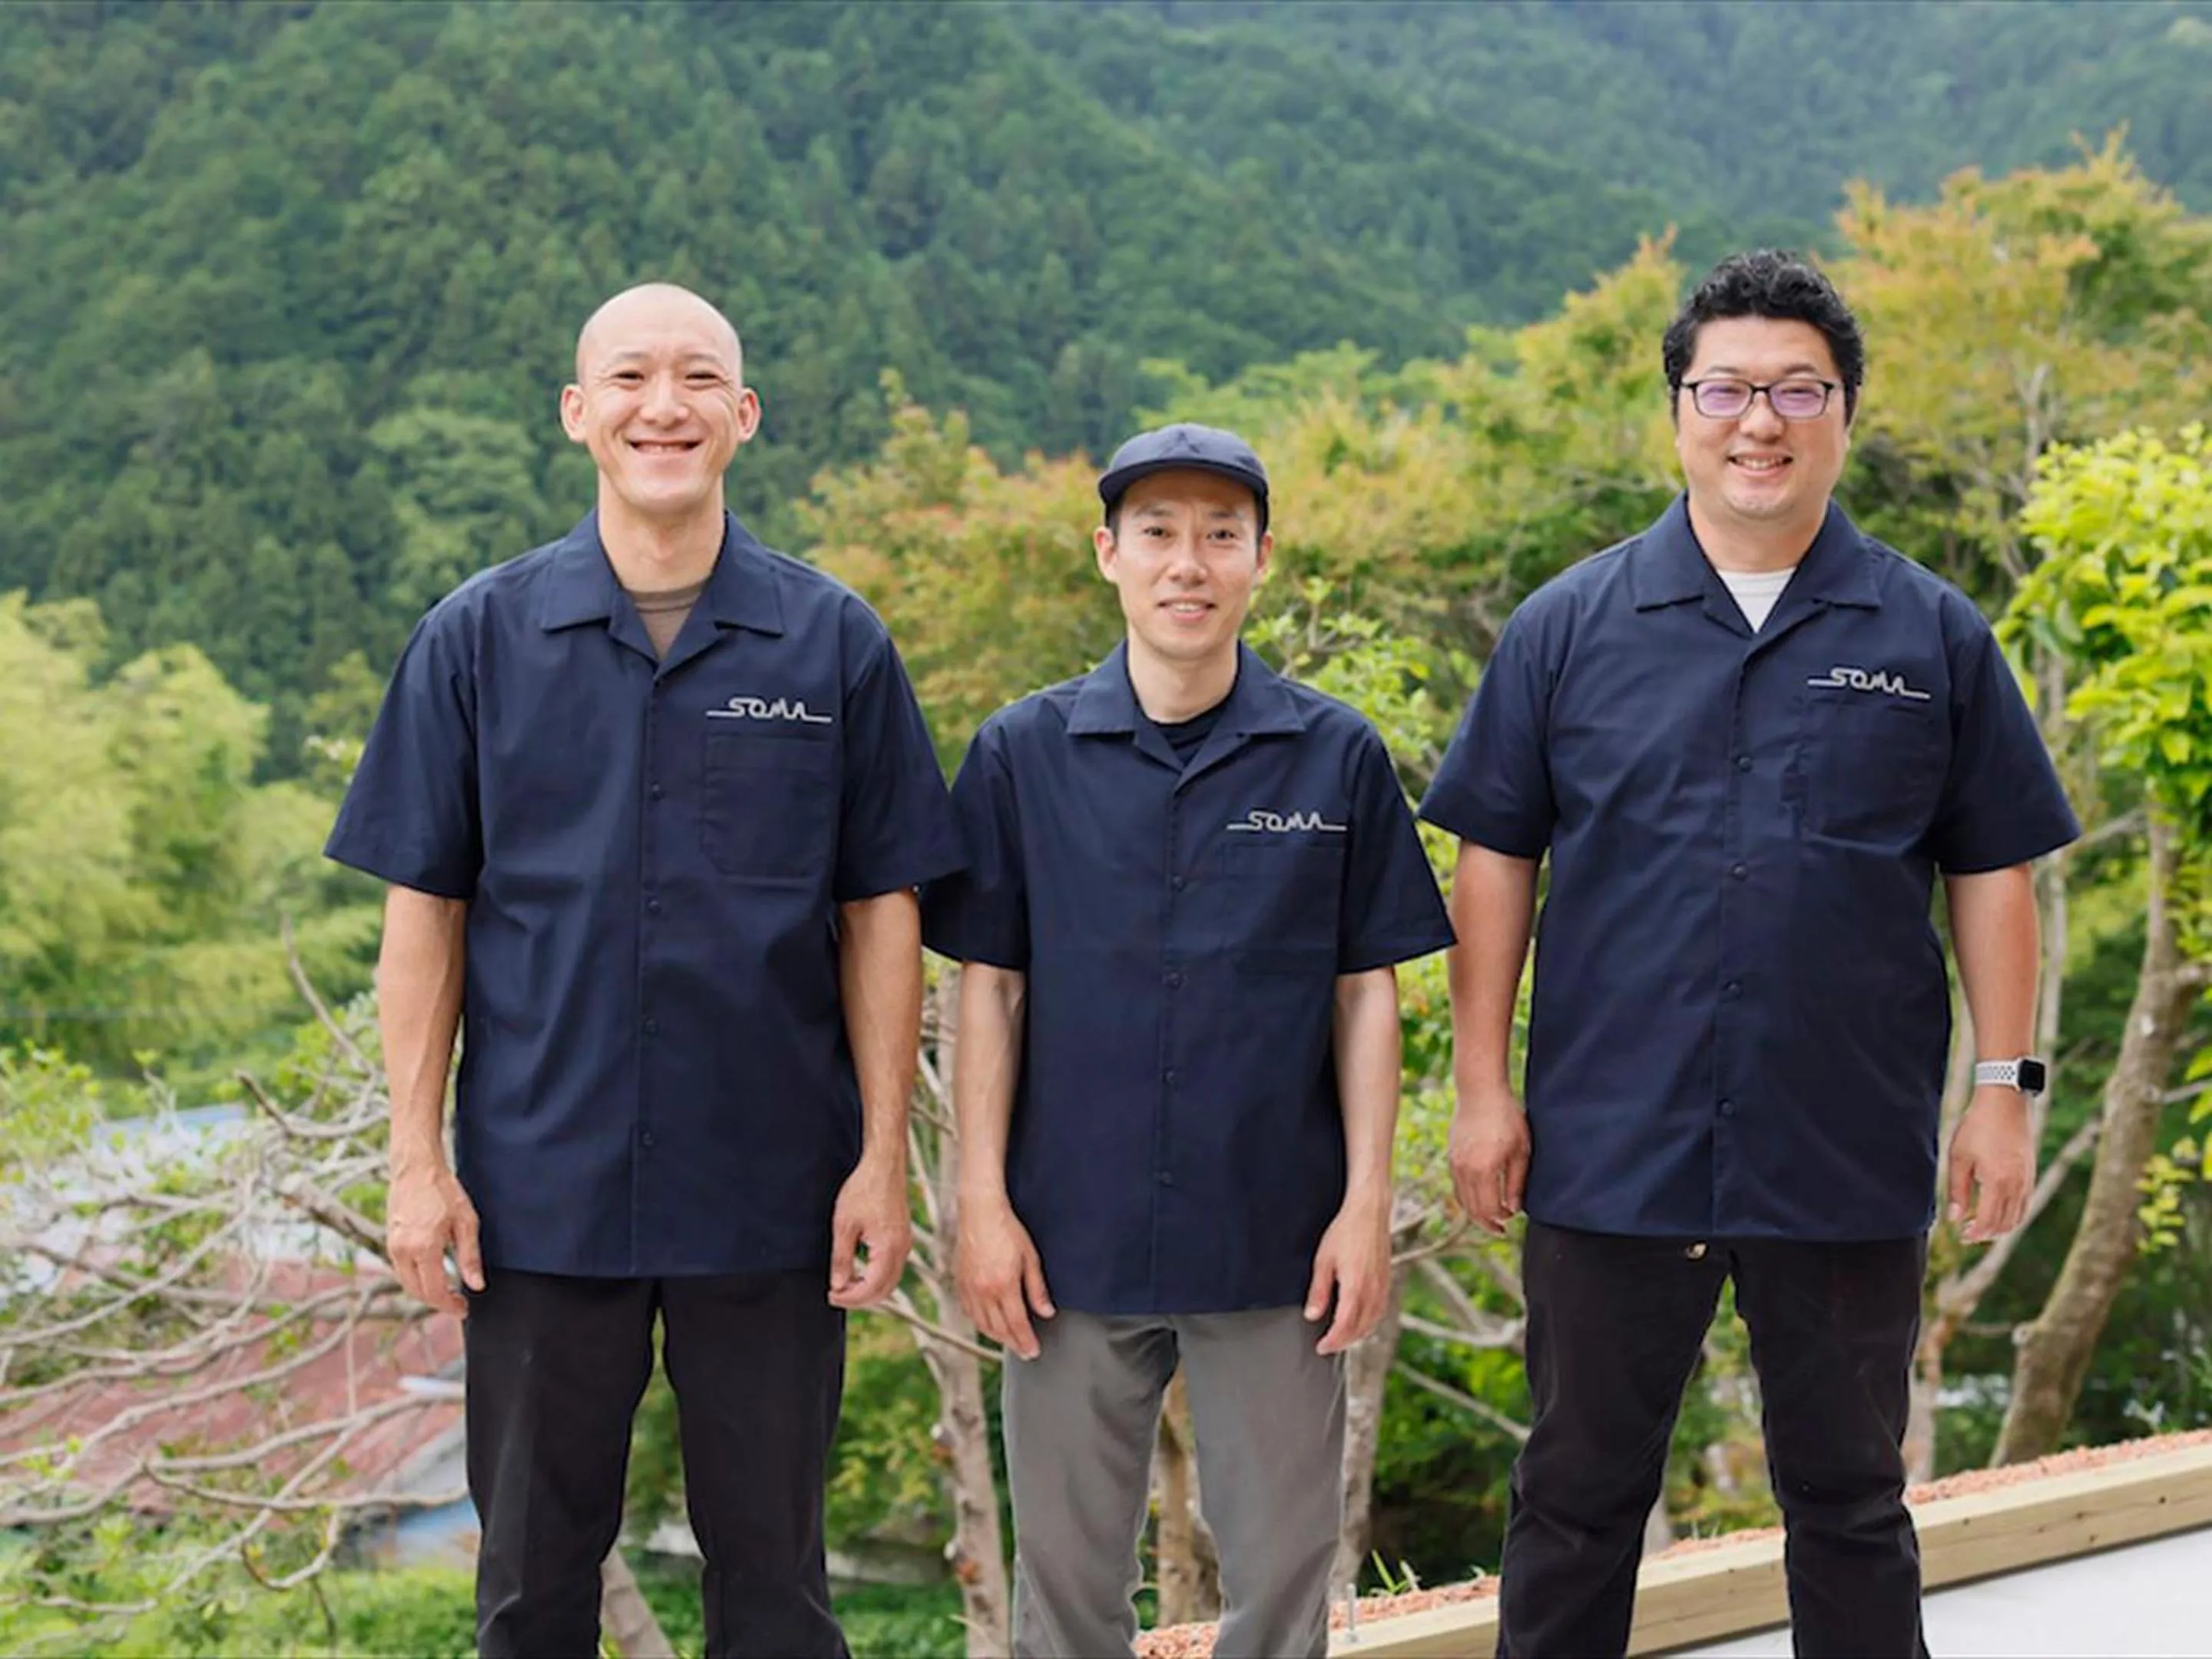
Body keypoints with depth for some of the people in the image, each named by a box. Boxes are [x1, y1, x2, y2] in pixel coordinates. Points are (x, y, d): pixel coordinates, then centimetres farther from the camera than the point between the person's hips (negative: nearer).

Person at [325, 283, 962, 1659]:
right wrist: (418, 1161, -3)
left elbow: (880, 914, 1)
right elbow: (425, 914, 2)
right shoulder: (481, 636, 1)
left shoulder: (834, 642, 0)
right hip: (542, 1185, 1)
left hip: (769, 1194, 0)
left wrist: (883, 1160, -3)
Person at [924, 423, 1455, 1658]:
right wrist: (983, 1202, -3)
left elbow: (1366, 992, 3)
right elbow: (990, 989, 2)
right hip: (1074, 1236, 0)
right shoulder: (1022, 754, 1)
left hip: (1276, 1246, 0)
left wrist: (1368, 1202, -3)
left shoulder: (1338, 756, 0)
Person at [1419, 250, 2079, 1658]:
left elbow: (1992, 872, 5)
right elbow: (1496, 859, 3)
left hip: (1848, 1162, 0)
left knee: (1850, 1499, 14)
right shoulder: (1571, 628, 2)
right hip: (1611, 1154, 0)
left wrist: (2005, 1089, 0)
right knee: (1580, 1492, 11)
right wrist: (1483, 1084, -1)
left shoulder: (1934, 636, 2)